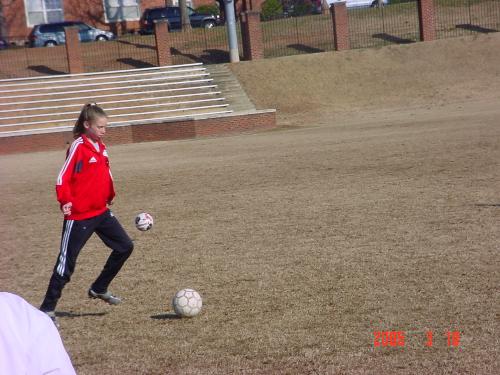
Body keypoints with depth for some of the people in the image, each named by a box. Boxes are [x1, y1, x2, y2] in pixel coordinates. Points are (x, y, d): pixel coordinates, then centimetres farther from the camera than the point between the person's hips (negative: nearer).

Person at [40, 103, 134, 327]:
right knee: (67, 261, -3)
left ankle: (99, 289, 23)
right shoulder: (78, 147, -14)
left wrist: (110, 196, 13)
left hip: (101, 212, 8)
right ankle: (47, 309, 6)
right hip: (79, 215, -8)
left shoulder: (101, 148, 8)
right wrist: (65, 200, -29)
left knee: (125, 247, 9)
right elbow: (63, 178, -18)